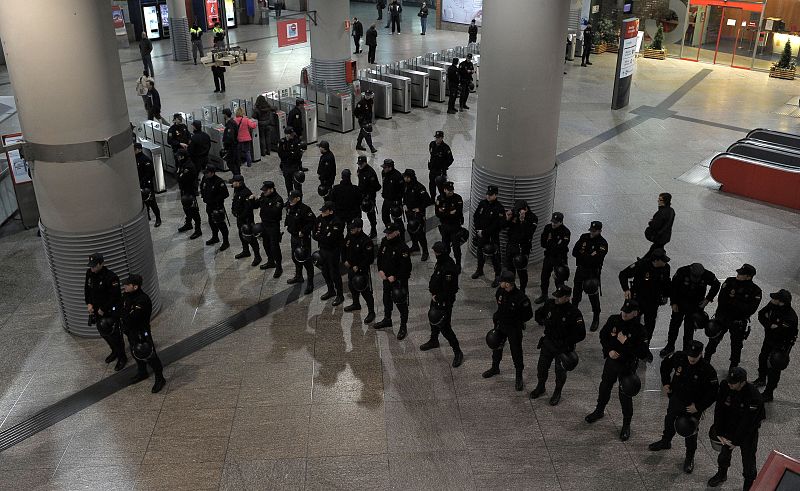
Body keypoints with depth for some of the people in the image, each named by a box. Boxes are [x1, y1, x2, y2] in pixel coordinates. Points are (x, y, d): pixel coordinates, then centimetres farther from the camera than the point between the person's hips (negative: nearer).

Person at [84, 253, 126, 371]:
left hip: (111, 311, -7)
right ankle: (115, 352, 44)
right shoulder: (89, 273, -4)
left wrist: (103, 309, -18)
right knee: (103, 332, 22)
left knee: (114, 334, 2)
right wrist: (88, 303, -1)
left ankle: (122, 357, 21)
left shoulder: (111, 277, -26)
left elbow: (114, 296, -24)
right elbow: (87, 289, 11)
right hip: (96, 310, 7)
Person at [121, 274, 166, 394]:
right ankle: (142, 373, 51)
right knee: (136, 353, 27)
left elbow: (130, 319, -32)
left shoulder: (143, 301, -34)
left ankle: (160, 379, 21)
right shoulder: (127, 295, -7)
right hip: (130, 331, 9)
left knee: (149, 355, 4)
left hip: (141, 333, -9)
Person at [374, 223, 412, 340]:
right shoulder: (384, 242, -2)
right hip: (386, 277, 8)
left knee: (401, 303, -1)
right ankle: (387, 320, 44)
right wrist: (380, 270, -2)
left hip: (400, 279, -8)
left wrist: (395, 277, -20)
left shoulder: (402, 247, -24)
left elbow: (406, 266, -23)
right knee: (387, 299, 24)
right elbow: (379, 256, 11)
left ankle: (403, 327, 12)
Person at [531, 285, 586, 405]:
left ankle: (557, 393, 35)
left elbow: (581, 334, -20)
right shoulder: (550, 304, -9)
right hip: (547, 342, 4)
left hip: (563, 347, -4)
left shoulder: (574, 313, -23)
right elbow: (538, 313, 12)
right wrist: (542, 322, -6)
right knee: (542, 366, 18)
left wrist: (566, 343, -19)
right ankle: (540, 387, 43)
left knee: (560, 371, 12)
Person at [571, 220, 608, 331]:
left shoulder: (603, 243, -13)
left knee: (594, 297, 1)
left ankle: (596, 320, 14)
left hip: (593, 273, -5)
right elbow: (574, 252, -5)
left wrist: (583, 256, -18)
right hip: (580, 270, 5)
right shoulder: (584, 237, 2)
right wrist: (589, 256, -14)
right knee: (576, 293, 17)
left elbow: (596, 259, -24)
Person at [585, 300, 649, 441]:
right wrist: (609, 350, -11)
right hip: (611, 361, 5)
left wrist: (625, 342, -29)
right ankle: (599, 411, 49)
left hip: (627, 367, -4)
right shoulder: (614, 320, -9)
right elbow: (603, 335, 4)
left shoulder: (639, 330, -22)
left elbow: (643, 353, -22)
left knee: (625, 396, 5)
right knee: (604, 387, 23)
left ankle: (626, 425, 26)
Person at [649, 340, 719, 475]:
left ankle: (690, 457, 35)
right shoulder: (678, 357, -19)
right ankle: (665, 442, 54)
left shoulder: (707, 370, -29)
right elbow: (665, 364, 4)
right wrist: (665, 382, 0)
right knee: (669, 422, 26)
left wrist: (698, 407, -20)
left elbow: (714, 392, -21)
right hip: (675, 399, 4)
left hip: (693, 407, -4)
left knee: (690, 433, 11)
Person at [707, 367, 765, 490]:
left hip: (748, 432, -5)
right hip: (729, 428, 5)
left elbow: (748, 423, -26)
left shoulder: (754, 397, -33)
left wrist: (736, 441, -18)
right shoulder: (725, 387, -20)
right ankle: (722, 474, 49)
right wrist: (720, 433, -11)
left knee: (748, 460, 7)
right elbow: (719, 411, -12)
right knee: (724, 453, 22)